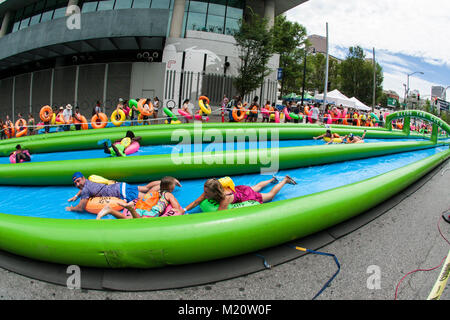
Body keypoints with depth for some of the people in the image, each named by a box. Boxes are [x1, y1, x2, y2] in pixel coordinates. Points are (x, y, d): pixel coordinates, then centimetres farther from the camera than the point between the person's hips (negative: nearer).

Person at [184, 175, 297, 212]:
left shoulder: (225, 198, -46)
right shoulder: (209, 191, -28)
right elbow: (196, 202, -25)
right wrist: (184, 210, -39)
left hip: (247, 196, -6)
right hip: (239, 189, 6)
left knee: (271, 194, 19)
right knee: (257, 187, 36)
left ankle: (285, 180, 38)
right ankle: (272, 179, 61)